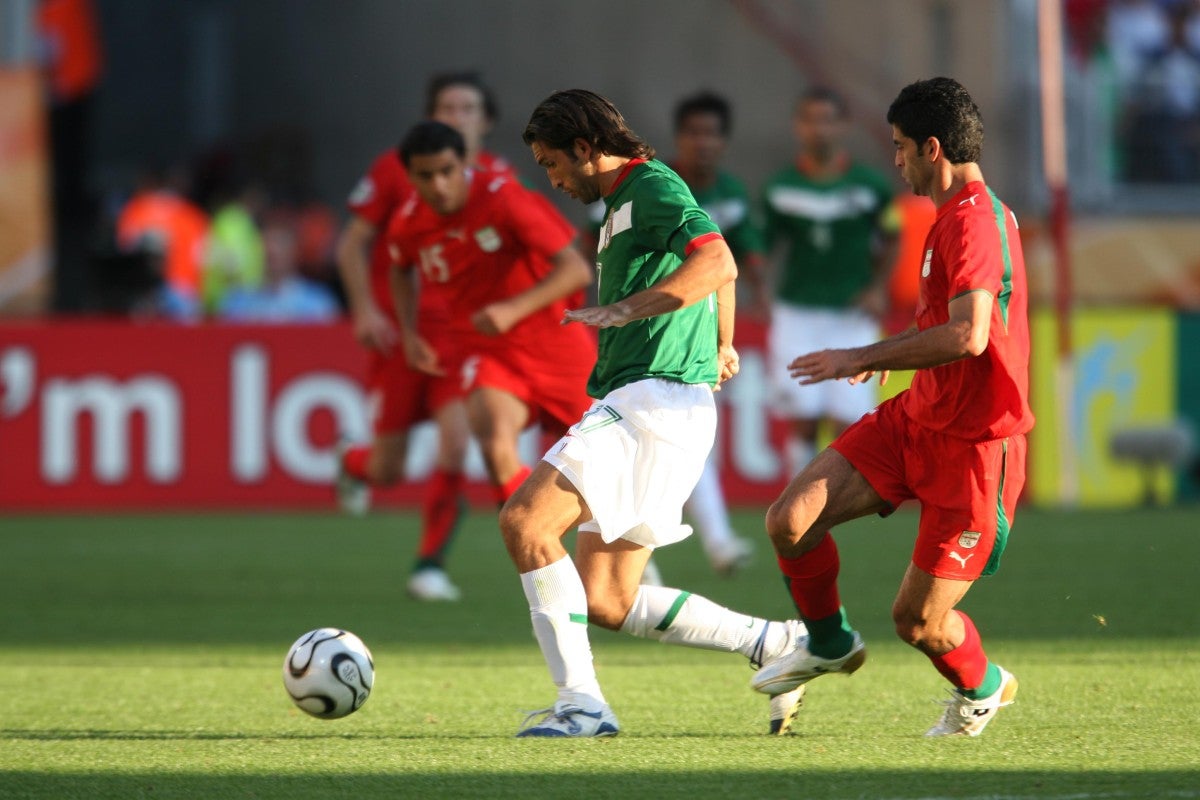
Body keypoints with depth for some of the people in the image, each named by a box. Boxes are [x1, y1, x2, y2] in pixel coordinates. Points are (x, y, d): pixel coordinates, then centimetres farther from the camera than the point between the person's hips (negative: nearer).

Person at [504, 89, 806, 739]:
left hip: (656, 398, -10)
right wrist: (722, 347, 55)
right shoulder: (626, 202, 23)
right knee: (607, 603, 7)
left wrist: (623, 310, -29)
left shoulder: (652, 187, -7)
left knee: (525, 520, -19)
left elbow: (717, 263, -25)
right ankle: (771, 643, 10)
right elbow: (712, 270, 40)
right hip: (639, 404, 10)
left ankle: (580, 702, -21)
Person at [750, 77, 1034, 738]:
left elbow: (968, 336, -33)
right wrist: (888, 351, 22)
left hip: (972, 447, -9)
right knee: (789, 521, -6)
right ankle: (828, 644, 20)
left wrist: (868, 357, -25)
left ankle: (982, 687, 28)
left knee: (917, 620, -5)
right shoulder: (955, 217, 12)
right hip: (914, 420, 9)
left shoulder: (973, 220, -21)